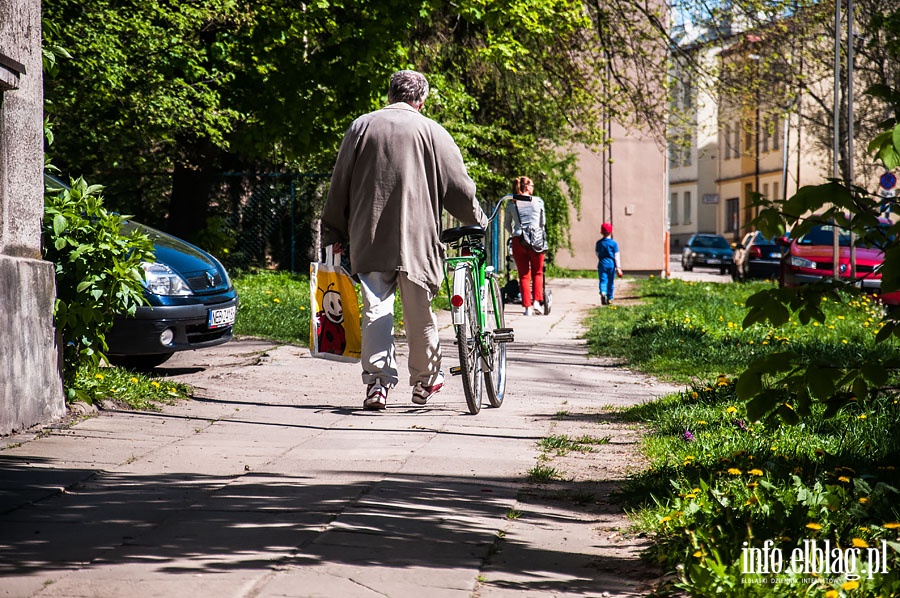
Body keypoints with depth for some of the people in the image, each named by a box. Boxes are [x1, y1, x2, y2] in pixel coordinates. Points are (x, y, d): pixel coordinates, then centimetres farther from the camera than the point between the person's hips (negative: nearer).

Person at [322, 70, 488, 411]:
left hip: (369, 238, 1)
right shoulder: (431, 131, 2)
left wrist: (334, 234, 17)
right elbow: (459, 186, 3)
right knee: (419, 313, 9)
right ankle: (425, 380, 22)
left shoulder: (361, 127, 8)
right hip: (416, 237, -1)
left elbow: (339, 185, 10)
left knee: (375, 309, 0)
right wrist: (478, 222, 19)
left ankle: (378, 383, -10)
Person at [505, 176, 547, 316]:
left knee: (523, 275, 7)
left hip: (518, 241, 1)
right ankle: (537, 300, 1)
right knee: (537, 273, 16)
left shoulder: (511, 203, 6)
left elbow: (507, 225, 14)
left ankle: (528, 306, 2)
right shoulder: (538, 201, 4)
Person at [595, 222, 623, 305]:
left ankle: (603, 292, -30)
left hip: (602, 264, 1)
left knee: (603, 280, -1)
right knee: (611, 282, 11)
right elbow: (616, 256, -6)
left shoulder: (599, 243, 1)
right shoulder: (614, 243, -5)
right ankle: (609, 299, 18)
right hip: (611, 264, -1)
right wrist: (618, 267, -5)